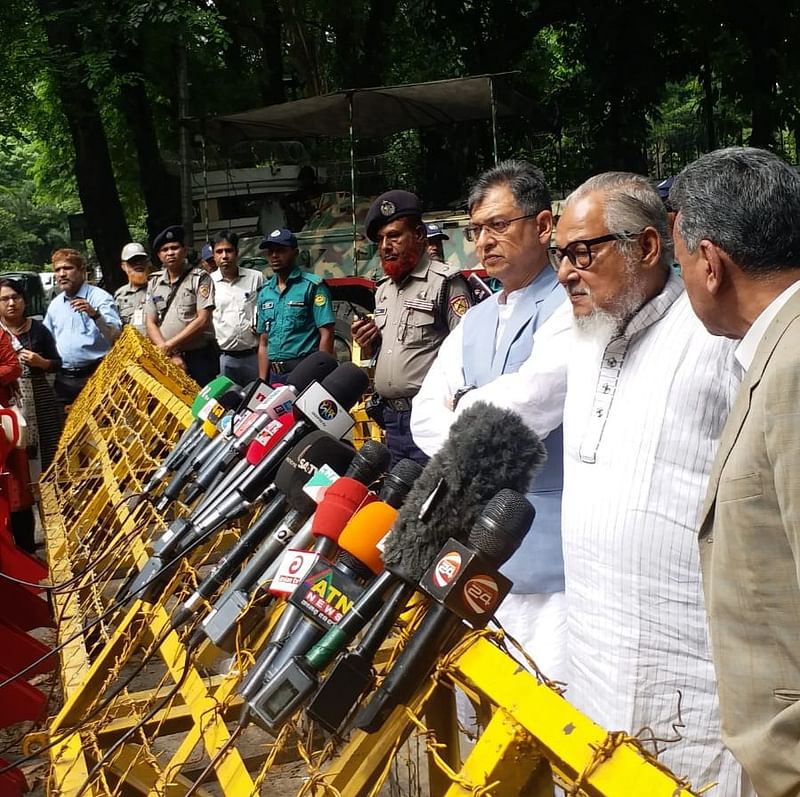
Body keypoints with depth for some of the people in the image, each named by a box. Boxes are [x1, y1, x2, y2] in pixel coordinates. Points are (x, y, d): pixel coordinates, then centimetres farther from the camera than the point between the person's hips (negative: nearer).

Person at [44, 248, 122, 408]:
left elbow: (116, 334, -17)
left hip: (94, 375, -6)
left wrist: (94, 314, -32)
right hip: (63, 380, 6)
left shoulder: (100, 297, -5)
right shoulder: (55, 304, 15)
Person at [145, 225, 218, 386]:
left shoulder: (200, 278, -2)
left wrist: (170, 344, -11)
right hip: (166, 357, 4)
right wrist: (171, 354, -7)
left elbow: (202, 320, -10)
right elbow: (150, 323, 6)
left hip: (199, 356, -4)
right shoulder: (154, 283, 11)